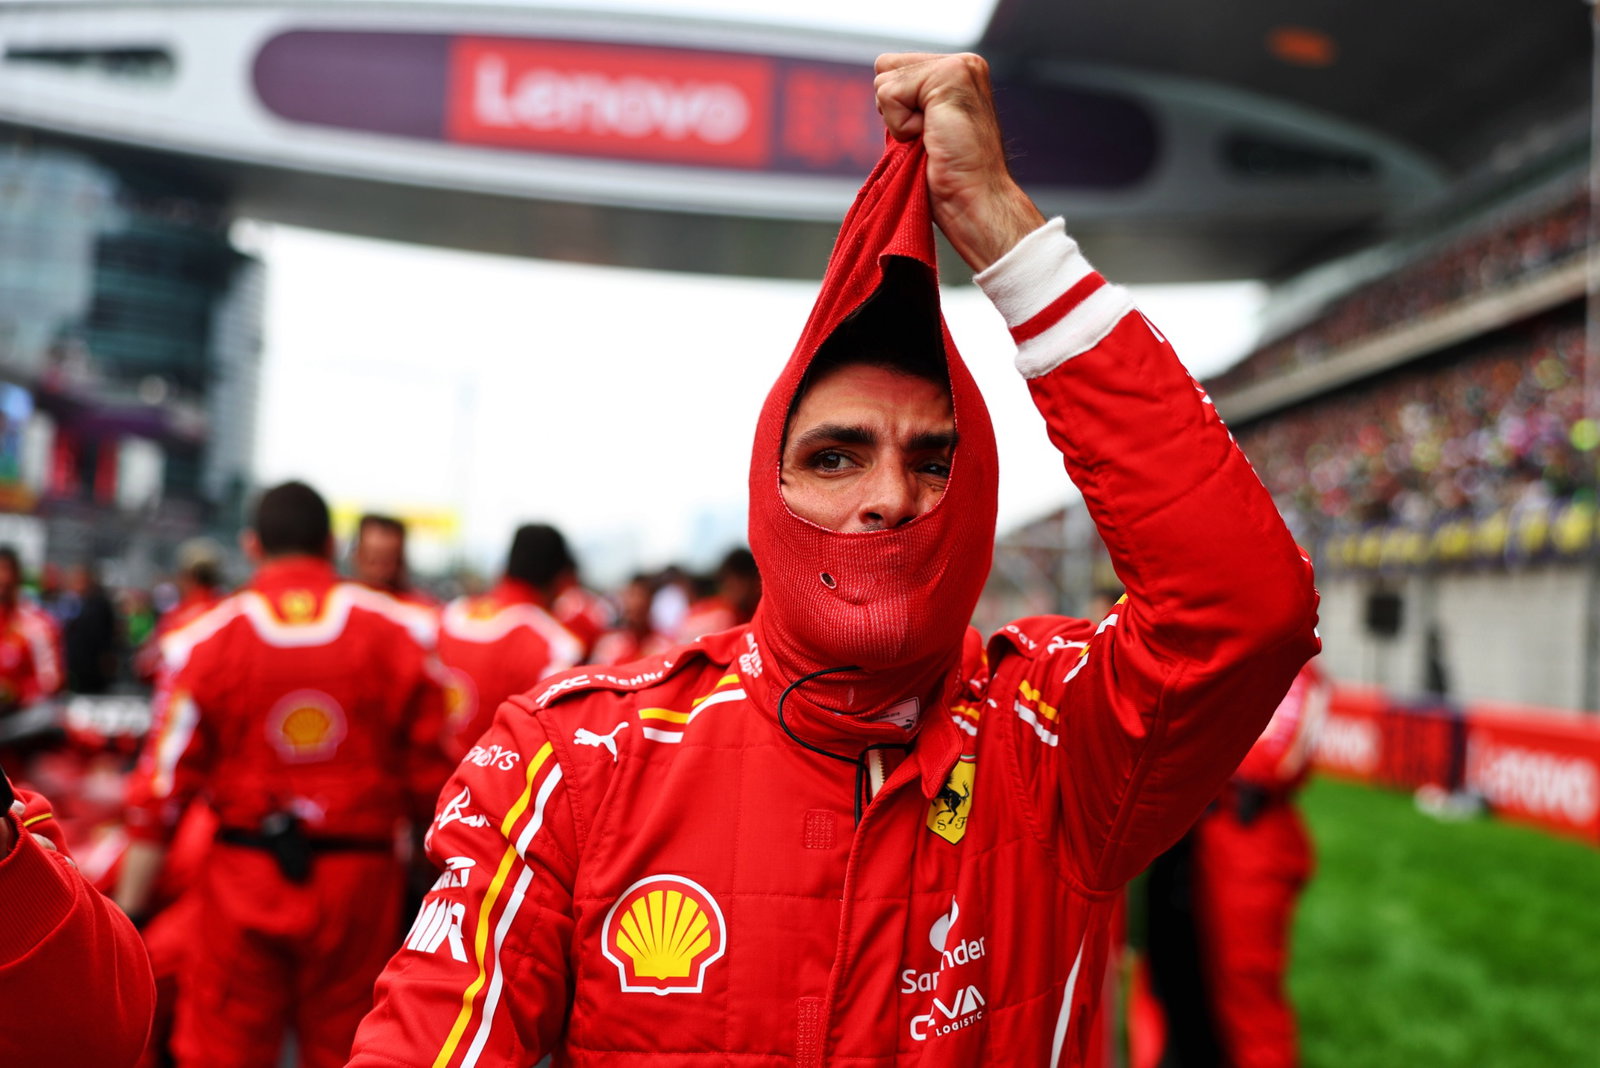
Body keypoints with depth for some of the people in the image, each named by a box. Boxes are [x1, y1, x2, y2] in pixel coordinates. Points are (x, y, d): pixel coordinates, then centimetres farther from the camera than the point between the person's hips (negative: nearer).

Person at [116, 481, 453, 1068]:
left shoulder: (208, 639, -4)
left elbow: (162, 787, -5)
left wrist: (127, 911, 2)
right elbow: (430, 773, -1)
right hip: (359, 876, 1)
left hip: (245, 872, -1)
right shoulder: (400, 630, -2)